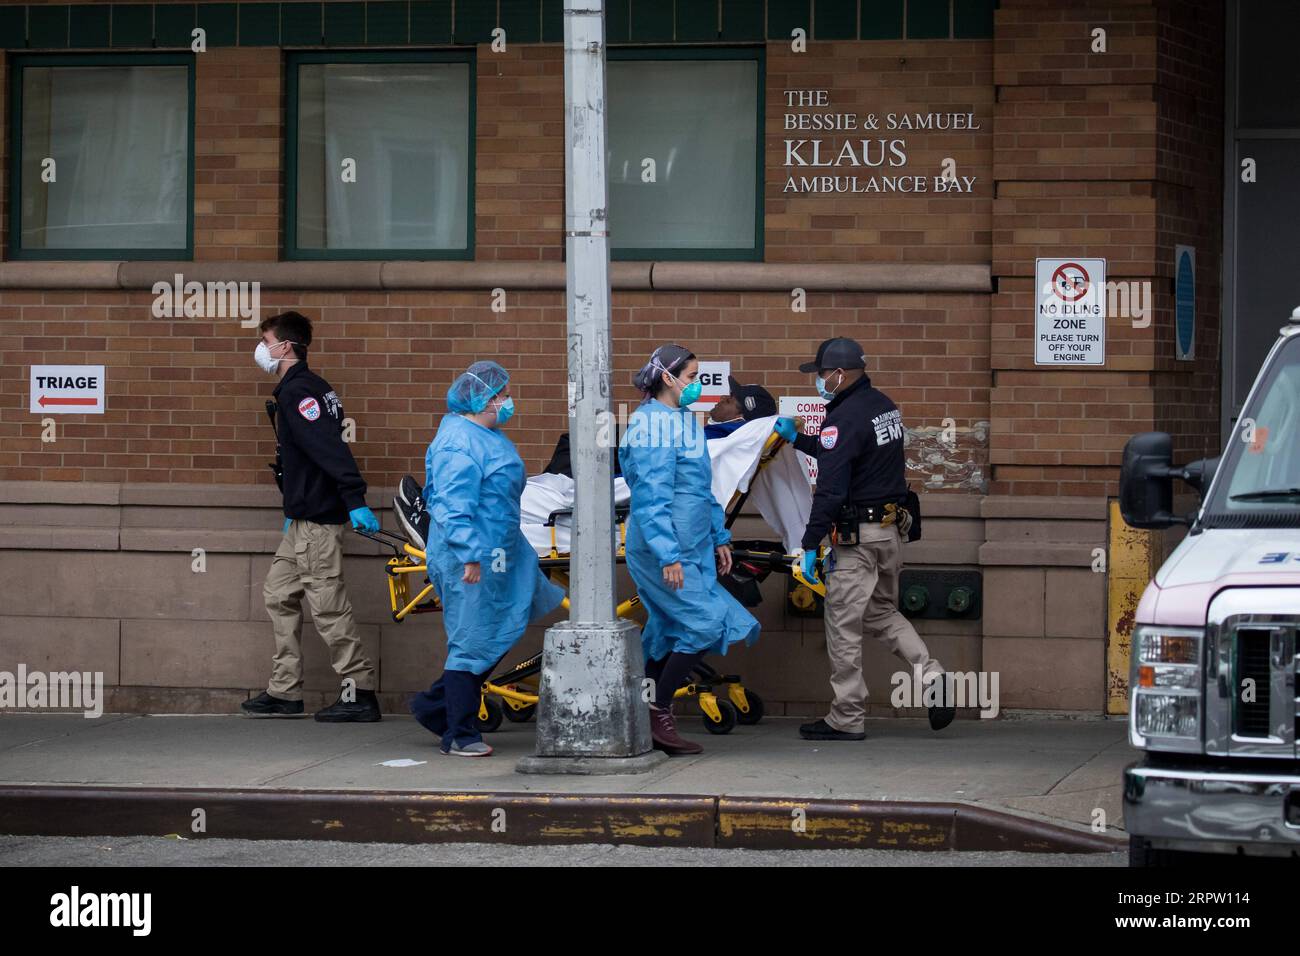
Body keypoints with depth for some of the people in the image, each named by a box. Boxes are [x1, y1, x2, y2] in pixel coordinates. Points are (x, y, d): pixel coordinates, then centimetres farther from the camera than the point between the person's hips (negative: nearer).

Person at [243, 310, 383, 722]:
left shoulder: (298, 392, -14)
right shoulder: (306, 388, 17)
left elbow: (330, 448, -23)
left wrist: (355, 502, -30)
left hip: (316, 518, -11)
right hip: (304, 519, 11)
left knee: (327, 603, -8)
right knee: (279, 594, 13)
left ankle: (361, 692, -5)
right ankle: (285, 692, 15)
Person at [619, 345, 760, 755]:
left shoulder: (683, 420, 15)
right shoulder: (652, 425, -16)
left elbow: (701, 489, 25)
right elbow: (650, 495, -22)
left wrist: (719, 536, 24)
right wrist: (668, 554, -25)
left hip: (690, 546, 10)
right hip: (665, 547, -10)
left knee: (668, 629, 10)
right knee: (705, 623, -11)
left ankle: (646, 721, 15)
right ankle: (658, 713, -4)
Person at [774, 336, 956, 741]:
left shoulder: (843, 419, -18)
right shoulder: (884, 405, 10)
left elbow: (830, 489, -22)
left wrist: (810, 545, -19)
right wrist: (796, 439, 29)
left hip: (858, 536, -9)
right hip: (892, 528, 9)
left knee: (843, 625, 0)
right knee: (883, 613, 23)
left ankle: (846, 719, 5)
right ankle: (931, 675, 5)